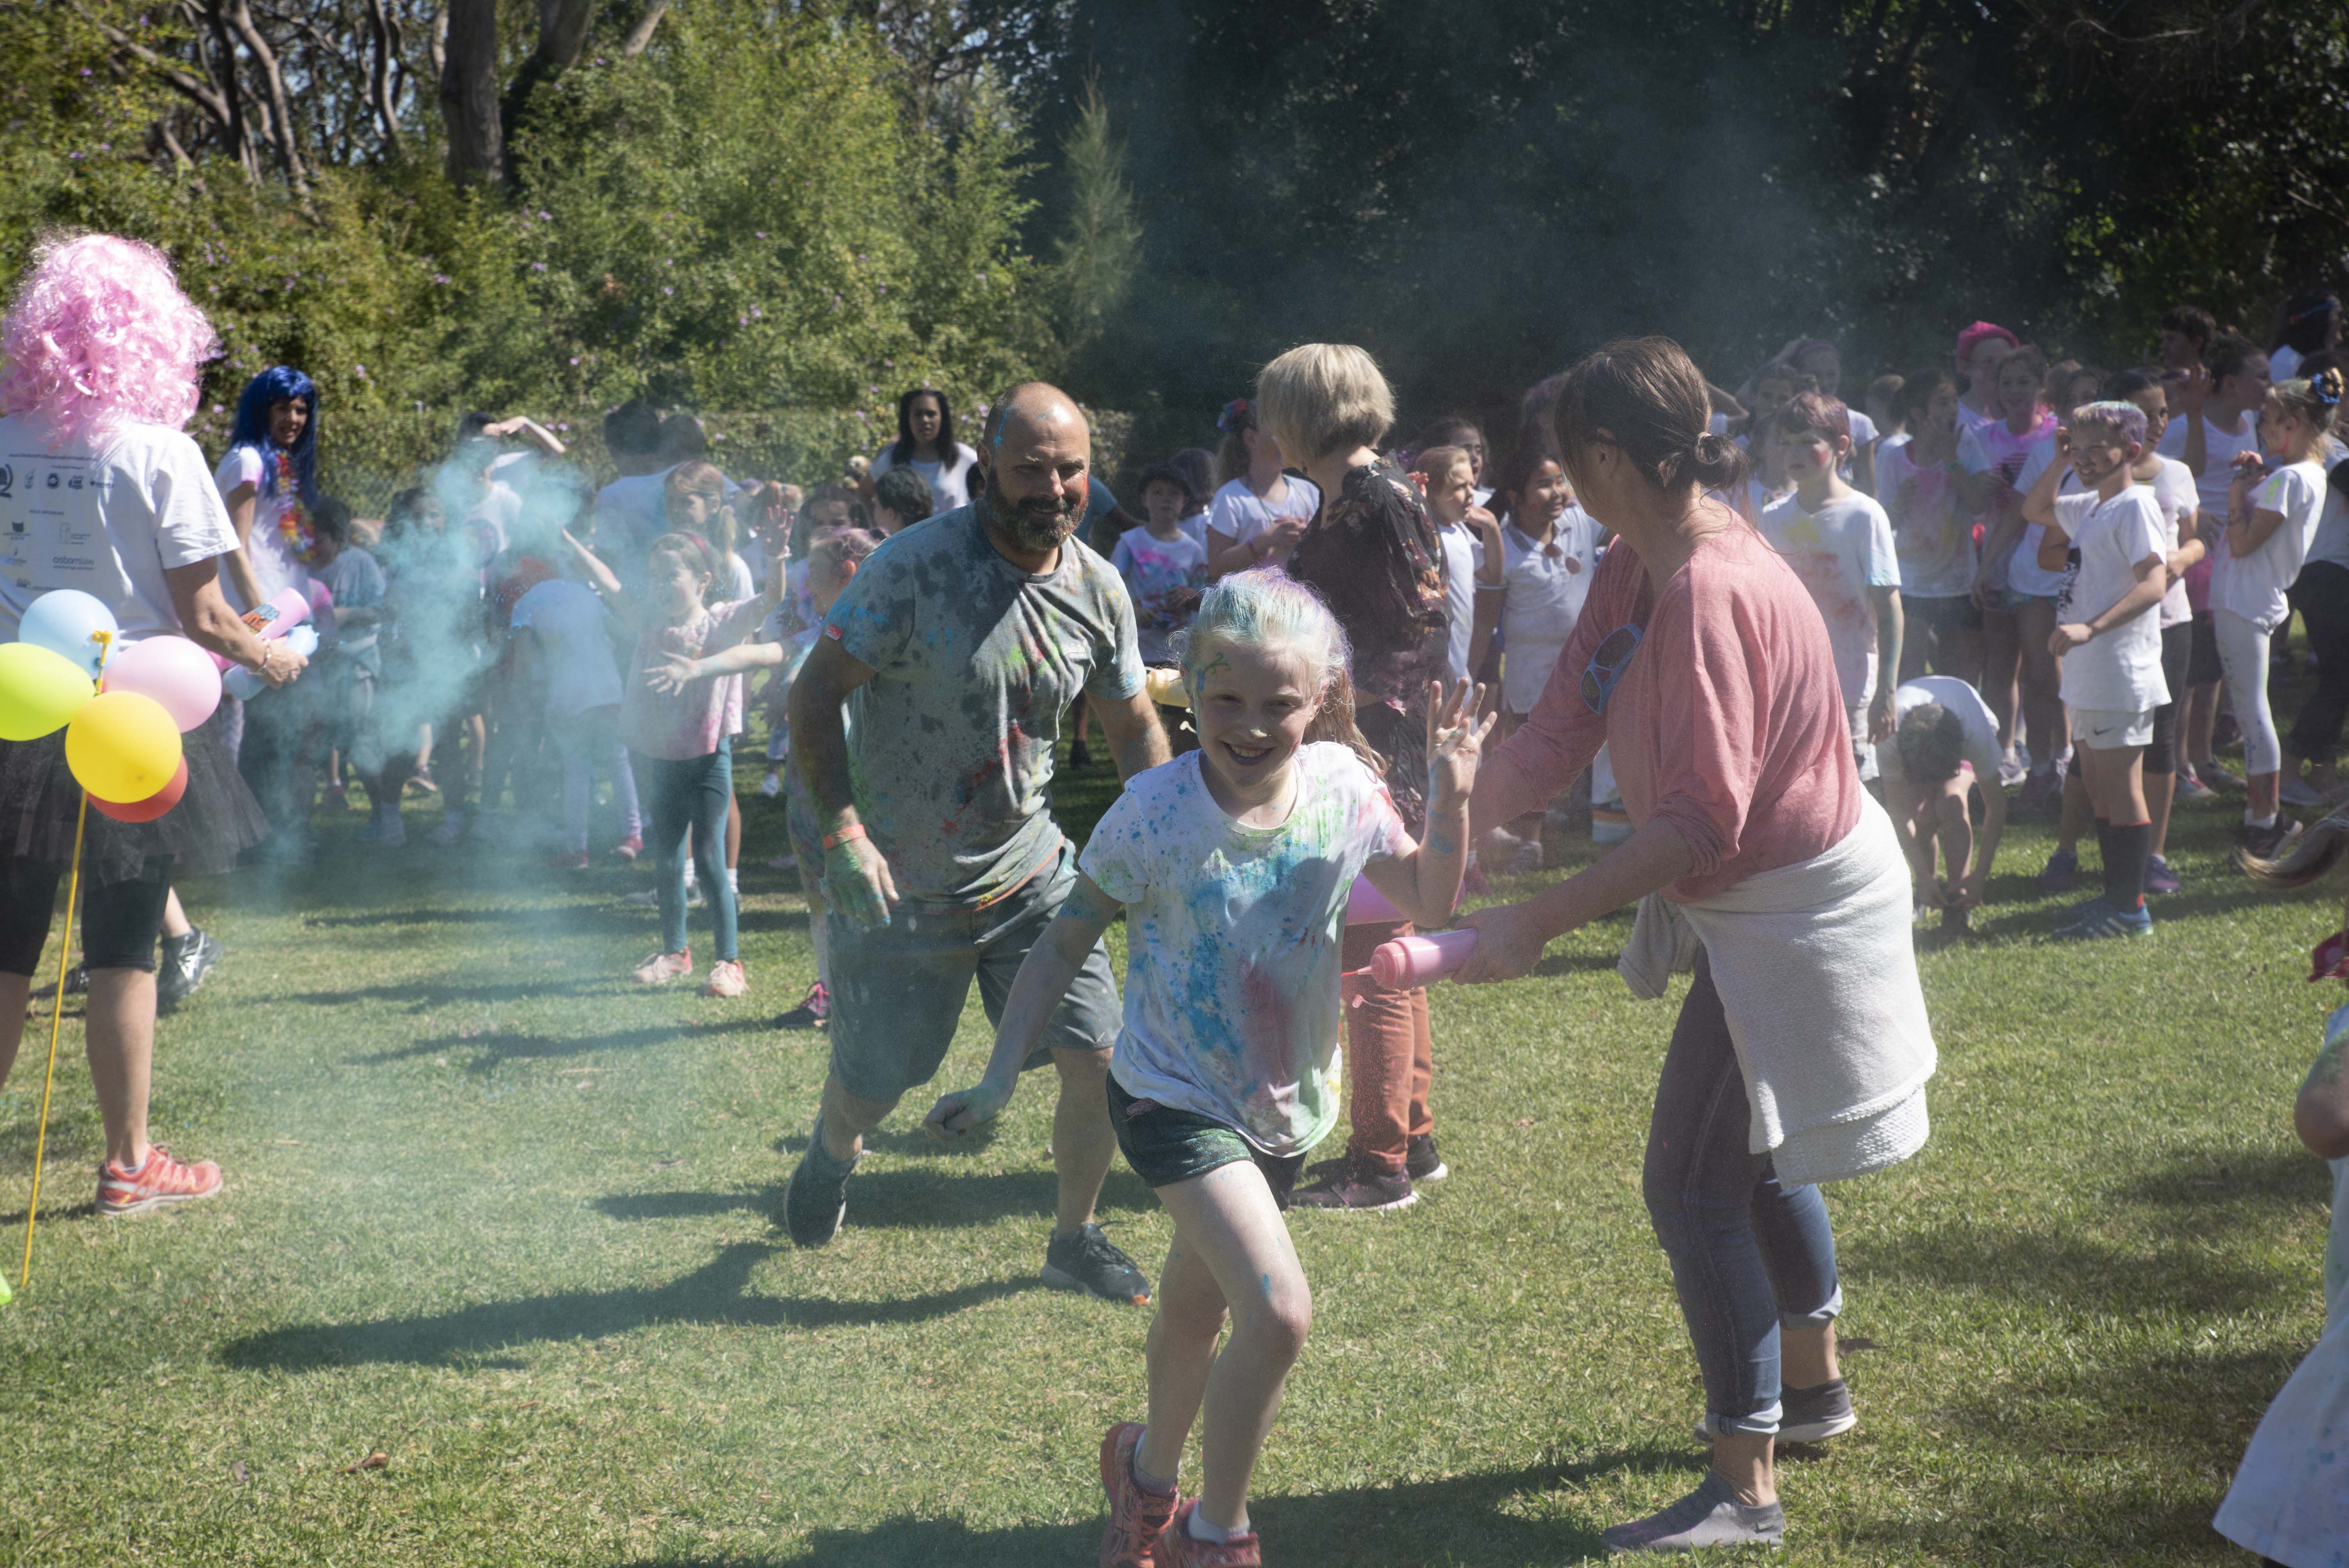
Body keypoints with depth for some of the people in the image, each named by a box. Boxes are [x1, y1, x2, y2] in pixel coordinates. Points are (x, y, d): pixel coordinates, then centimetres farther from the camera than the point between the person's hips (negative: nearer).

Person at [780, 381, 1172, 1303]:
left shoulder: (1097, 588, -2)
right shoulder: (917, 567, -20)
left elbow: (1133, 726, 11)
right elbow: (813, 695, -17)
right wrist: (842, 831, -27)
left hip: (1031, 870, 4)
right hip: (902, 885, -4)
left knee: (1101, 1058, -4)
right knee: (870, 1085, 11)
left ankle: (1074, 1241, 21)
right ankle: (831, 1157, 49)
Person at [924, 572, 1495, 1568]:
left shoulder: (1339, 785, -12)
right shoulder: (1155, 814, -21)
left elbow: (1431, 901, 1)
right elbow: (1066, 942, -10)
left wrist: (1450, 795, -17)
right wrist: (998, 1082, -10)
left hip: (1285, 1102, 5)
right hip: (1175, 1098, -5)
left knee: (1198, 1304, 25)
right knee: (1280, 1311, -20)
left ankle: (1150, 1469, 52)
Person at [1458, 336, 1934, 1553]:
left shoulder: (1712, 592, -29)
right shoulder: (1633, 571, 1)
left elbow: (1699, 824, -31)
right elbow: (1555, 738, -1)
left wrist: (1533, 924, -31)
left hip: (1796, 911, -10)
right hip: (1767, 900, 10)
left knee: (1691, 1182, -6)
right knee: (1749, 1153, 25)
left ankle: (1744, 1489, 3)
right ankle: (1811, 1386, 46)